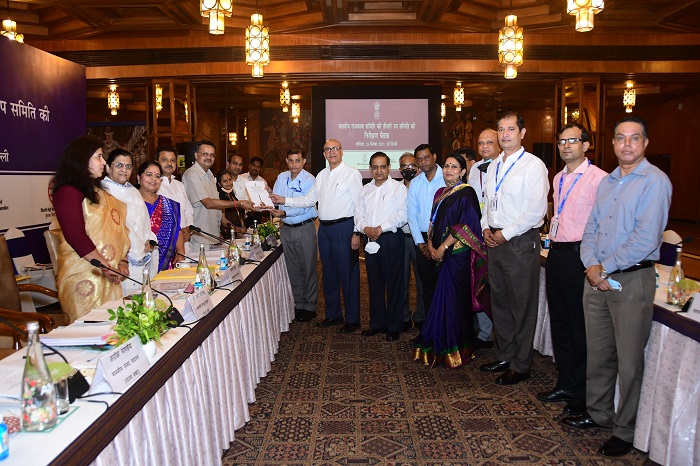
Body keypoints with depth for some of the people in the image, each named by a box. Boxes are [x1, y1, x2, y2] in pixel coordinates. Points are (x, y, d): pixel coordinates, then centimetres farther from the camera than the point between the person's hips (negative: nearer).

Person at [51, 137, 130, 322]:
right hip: (83, 277, -8)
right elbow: (76, 237, -17)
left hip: (109, 276, 8)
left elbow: (116, 230, 18)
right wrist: (105, 267, -16)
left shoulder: (98, 191, 18)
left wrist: (123, 260, 5)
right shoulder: (68, 192, -9)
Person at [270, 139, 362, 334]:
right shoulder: (322, 175, 14)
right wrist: (284, 200, 5)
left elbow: (359, 205, -10)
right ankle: (333, 314, 29)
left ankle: (352, 319, 11)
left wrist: (357, 233, -15)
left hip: (343, 228, -7)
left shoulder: (352, 174, -6)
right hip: (324, 228, 7)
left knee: (348, 274, -1)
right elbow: (309, 199, 15)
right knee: (328, 273, 15)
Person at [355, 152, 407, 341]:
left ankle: (394, 327, 9)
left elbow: (402, 215, -10)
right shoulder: (365, 190, 17)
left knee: (394, 284, 0)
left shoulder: (398, 187, 1)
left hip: (391, 239, -5)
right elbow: (358, 215, 12)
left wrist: (381, 228, -15)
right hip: (370, 240, 5)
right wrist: (365, 228, -8)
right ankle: (377, 323, 23)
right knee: (374, 283, 11)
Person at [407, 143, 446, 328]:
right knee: (427, 285, 9)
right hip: (422, 240, 4)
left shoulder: (447, 179, -4)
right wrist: (421, 243, -1)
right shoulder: (414, 183, 10)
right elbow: (412, 214, 8)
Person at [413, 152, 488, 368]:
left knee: (452, 300, -4)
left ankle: (454, 350, 8)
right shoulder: (441, 193, 17)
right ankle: (438, 345, 20)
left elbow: (465, 225, -15)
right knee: (442, 299, 10)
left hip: (457, 255, -7)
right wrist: (431, 245, 0)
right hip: (441, 254, 7)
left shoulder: (466, 193, -7)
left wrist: (443, 248, -15)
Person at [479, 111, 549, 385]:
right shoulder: (493, 166, 14)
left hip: (520, 242, -7)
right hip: (495, 240, 8)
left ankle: (521, 366, 14)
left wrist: (505, 233, -15)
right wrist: (486, 228, 4)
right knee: (499, 302, 15)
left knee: (522, 307, 2)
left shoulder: (533, 165, -10)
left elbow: (536, 210, -17)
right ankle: (505, 357, 30)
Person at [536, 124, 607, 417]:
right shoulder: (558, 179, 15)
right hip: (556, 252, 8)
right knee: (560, 321, 15)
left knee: (581, 327, 1)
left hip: (580, 254, -8)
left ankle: (584, 394, 16)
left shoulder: (598, 178, -11)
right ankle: (566, 384, 29)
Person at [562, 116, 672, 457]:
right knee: (597, 352, 15)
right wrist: (591, 265, -4)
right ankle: (598, 413, 32)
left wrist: (605, 267, -12)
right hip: (596, 277, 6)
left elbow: (646, 239, -18)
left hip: (632, 279, -6)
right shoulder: (606, 182, 14)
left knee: (629, 360, 4)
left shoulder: (655, 182, -9)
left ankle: (624, 431, 19)